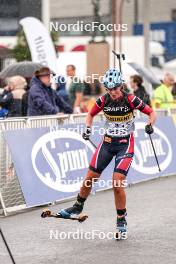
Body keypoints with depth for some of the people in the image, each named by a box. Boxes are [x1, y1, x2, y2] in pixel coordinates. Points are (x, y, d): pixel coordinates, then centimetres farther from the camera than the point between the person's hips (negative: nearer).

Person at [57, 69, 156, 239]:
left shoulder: (131, 100, -16)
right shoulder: (103, 101, -7)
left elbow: (152, 113, -7)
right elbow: (91, 115, 10)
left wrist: (149, 125, -26)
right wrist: (88, 128, -7)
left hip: (125, 144, -4)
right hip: (107, 142, 4)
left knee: (117, 183, -14)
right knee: (90, 178, 5)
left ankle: (121, 220, 3)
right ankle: (78, 206, 29)